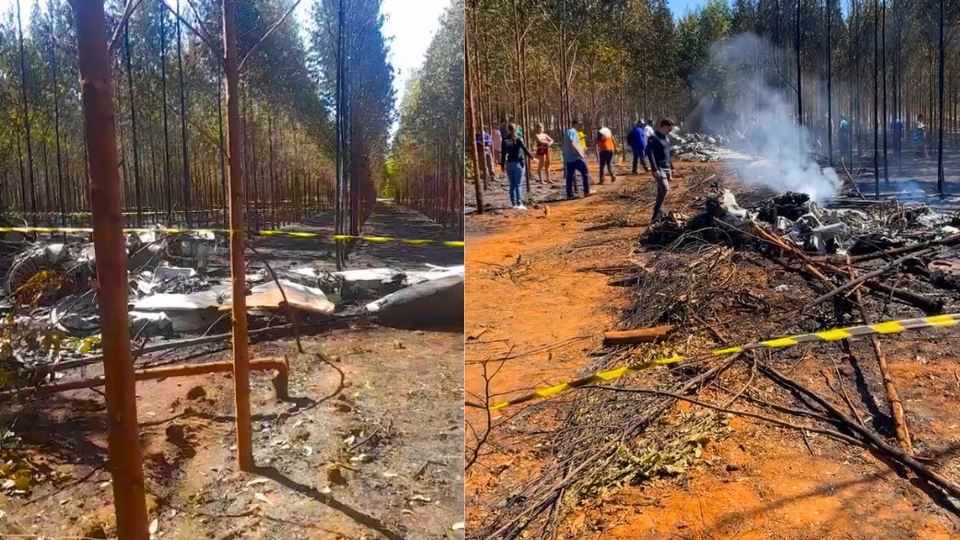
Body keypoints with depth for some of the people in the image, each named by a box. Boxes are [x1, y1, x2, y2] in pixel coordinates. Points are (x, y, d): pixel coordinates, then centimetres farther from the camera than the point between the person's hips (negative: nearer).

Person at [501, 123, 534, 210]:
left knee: (512, 185, 10)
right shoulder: (518, 139, -6)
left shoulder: (505, 140, 3)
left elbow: (503, 153, 4)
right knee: (518, 185, -4)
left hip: (509, 163, 3)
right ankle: (519, 204, -7)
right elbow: (525, 149, -8)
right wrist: (532, 157, 1)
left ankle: (513, 203, 12)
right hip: (518, 163, -3)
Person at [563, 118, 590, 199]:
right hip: (575, 157, -9)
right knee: (586, 173, 2)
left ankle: (569, 194, 5)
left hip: (568, 158, 9)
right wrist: (581, 154, -23)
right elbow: (572, 144, -24)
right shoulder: (572, 132, -14)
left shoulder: (568, 132, 18)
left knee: (570, 176, 7)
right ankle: (586, 191, 3)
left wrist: (582, 150, 29)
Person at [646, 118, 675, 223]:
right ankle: (656, 215, -18)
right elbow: (650, 154, -18)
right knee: (664, 189, -21)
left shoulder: (666, 138, 16)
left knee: (662, 191, 9)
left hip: (667, 168, 9)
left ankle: (659, 214, 15)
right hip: (659, 169, -9)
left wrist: (671, 167, 21)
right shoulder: (654, 138, -11)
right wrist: (655, 169, -24)